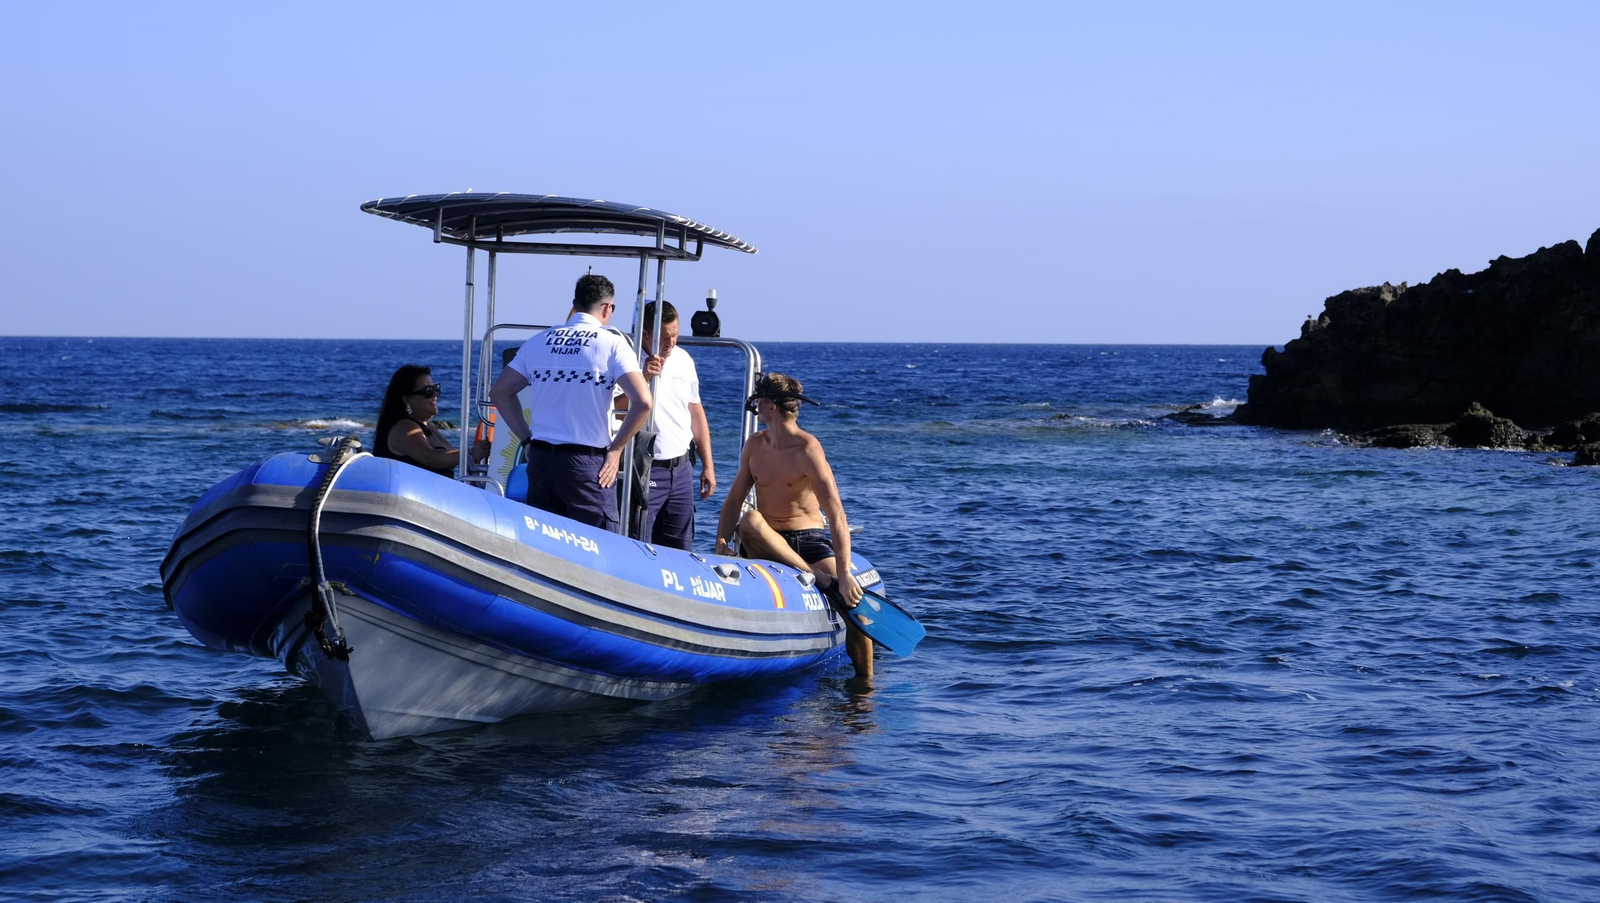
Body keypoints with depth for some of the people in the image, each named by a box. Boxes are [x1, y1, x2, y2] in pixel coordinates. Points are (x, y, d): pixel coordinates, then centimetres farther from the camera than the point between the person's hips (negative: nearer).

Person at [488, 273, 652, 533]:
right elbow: (642, 402, -15)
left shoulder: (538, 342, 11)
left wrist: (527, 438, 13)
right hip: (587, 462, -5)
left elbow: (499, 392, 13)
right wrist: (615, 450, -5)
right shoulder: (612, 344, -4)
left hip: (540, 459, 5)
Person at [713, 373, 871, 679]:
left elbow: (836, 514, -22)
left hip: (809, 540, -4)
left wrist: (844, 573, -31)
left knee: (852, 600, -25)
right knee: (750, 520, -31)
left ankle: (865, 681, -7)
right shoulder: (756, 445, 6)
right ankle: (817, 578, -34)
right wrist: (722, 543, -10)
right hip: (766, 544, 4)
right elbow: (734, 500, 9)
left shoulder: (806, 449, -14)